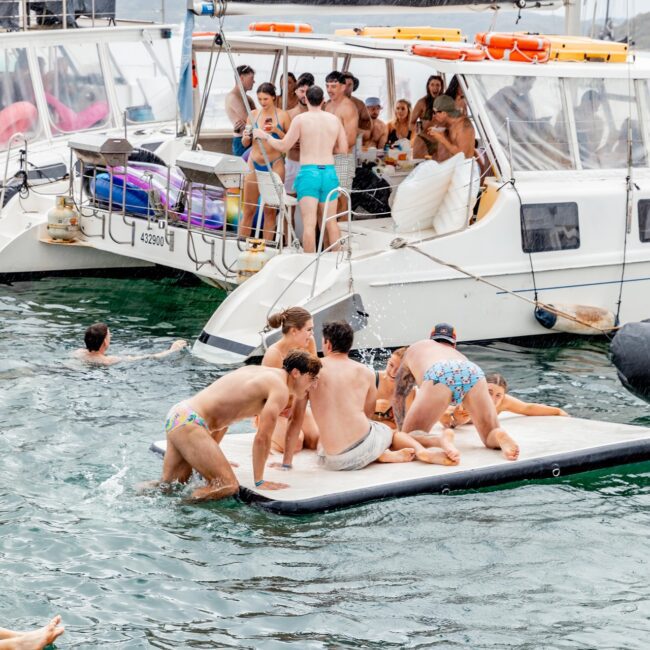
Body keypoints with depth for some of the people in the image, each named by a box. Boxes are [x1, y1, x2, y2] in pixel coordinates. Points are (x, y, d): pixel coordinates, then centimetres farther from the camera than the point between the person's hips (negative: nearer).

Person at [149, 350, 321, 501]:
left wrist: (213, 459, 40)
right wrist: (259, 481, -2)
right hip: (189, 422, -10)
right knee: (228, 486, -15)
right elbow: (262, 438, -11)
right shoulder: (280, 389, -7)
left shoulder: (257, 371, 22)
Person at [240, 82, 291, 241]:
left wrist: (277, 131, -15)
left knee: (270, 210, 1)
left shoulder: (282, 115, -1)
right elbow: (245, 143, 12)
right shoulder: (253, 114, 6)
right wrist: (246, 136, -10)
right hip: (254, 163, 2)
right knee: (248, 209, 3)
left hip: (275, 165, -2)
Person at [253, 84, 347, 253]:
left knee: (309, 223, -5)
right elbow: (343, 148, 12)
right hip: (329, 172, 4)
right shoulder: (334, 119, 7)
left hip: (308, 172, -4)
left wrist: (265, 136, 14)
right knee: (331, 221, 13)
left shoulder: (300, 119, -4)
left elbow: (283, 146, -1)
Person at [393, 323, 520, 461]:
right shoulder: (460, 356, 44)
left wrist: (401, 431, 54)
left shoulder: (414, 349, 42)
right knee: (491, 438, 15)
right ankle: (500, 437, -21)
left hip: (439, 377, -3)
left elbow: (399, 395, 45)